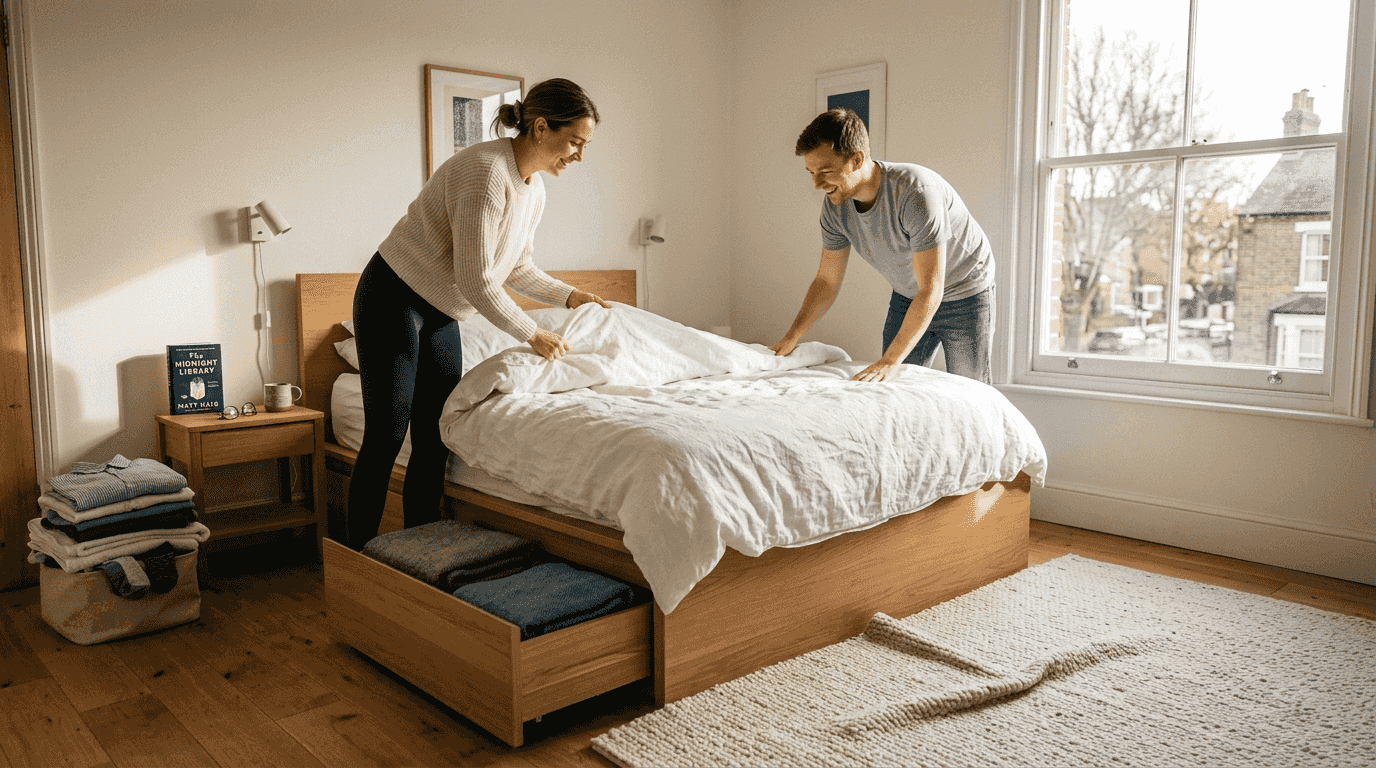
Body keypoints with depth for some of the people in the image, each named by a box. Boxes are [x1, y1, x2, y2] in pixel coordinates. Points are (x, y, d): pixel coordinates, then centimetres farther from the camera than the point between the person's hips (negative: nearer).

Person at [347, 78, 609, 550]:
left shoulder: (534, 190, 4)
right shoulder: (485, 171, -26)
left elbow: (516, 268, 15)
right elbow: (474, 280, -27)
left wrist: (569, 295, 5)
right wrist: (531, 334, -18)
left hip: (440, 314, 9)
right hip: (394, 298, -9)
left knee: (436, 440, 6)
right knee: (385, 438, -6)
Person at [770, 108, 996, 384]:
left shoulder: (915, 191, -35)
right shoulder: (835, 207, -15)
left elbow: (931, 290, -36)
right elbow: (827, 281, -2)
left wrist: (891, 360, -40)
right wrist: (790, 338, -12)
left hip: (965, 295, -5)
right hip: (908, 297, 5)